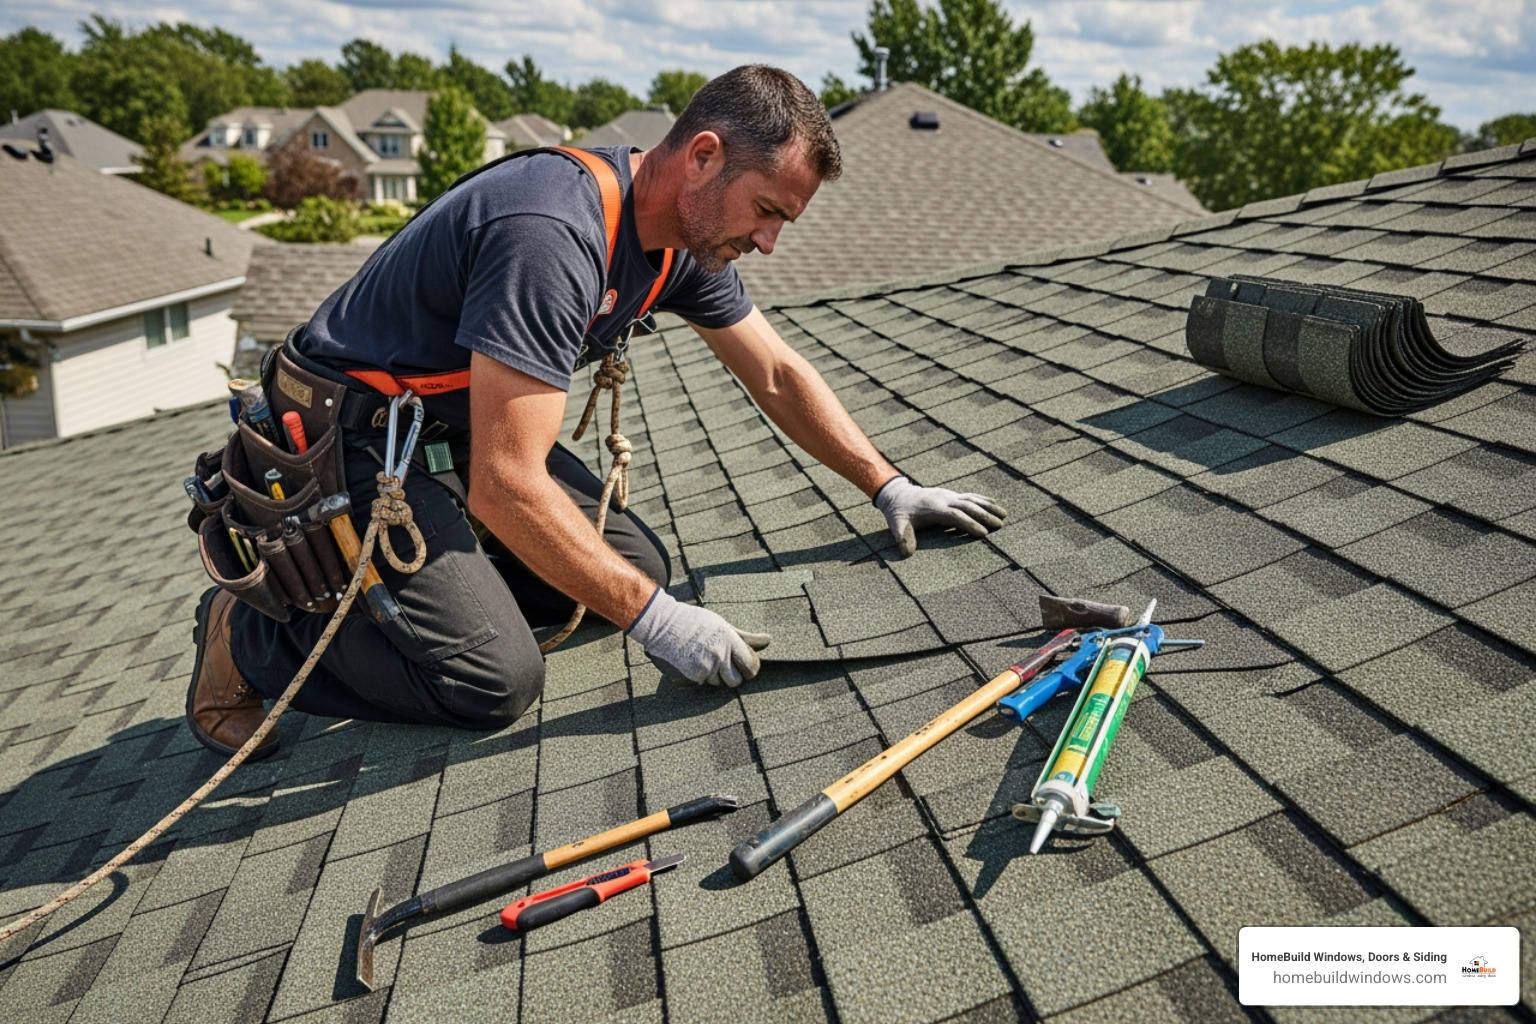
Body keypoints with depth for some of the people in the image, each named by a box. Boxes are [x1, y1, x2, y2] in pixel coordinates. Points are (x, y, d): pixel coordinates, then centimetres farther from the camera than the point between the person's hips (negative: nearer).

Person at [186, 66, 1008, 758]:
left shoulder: (684, 239, -3)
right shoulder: (551, 236, -32)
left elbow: (777, 374, 7)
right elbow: (507, 485, -34)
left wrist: (890, 487, 2)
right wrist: (654, 620, -28)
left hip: (463, 429, 8)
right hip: (348, 444, -8)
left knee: (639, 564, 0)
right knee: (496, 680, -18)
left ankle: (431, 575, 15)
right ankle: (249, 631, 4)